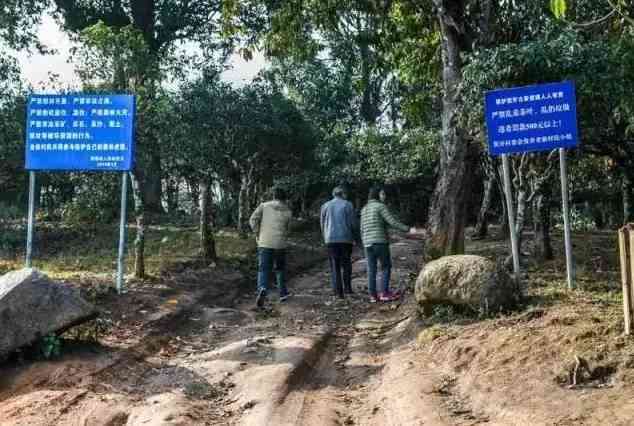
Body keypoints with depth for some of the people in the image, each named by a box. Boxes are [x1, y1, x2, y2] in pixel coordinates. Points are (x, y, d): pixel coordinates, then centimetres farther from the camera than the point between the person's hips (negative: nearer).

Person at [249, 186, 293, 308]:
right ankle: (283, 293, 24)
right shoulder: (288, 211, 4)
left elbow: (253, 220, -8)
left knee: (263, 269, 0)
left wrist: (258, 234, 2)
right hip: (280, 244, 1)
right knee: (280, 269, 19)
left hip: (264, 243, -1)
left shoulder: (264, 206, 1)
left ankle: (262, 289, -26)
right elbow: (287, 230, 3)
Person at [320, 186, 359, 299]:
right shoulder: (348, 205, -1)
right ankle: (347, 287, 11)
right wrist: (356, 237, 10)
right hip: (346, 239, -1)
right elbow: (353, 223, -2)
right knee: (346, 264, 15)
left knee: (334, 266, 5)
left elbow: (322, 224, 9)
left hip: (331, 240, 1)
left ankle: (338, 292, 1)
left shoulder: (325, 206, 6)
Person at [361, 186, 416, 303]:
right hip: (380, 241, -7)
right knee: (386, 267, 3)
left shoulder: (364, 209, 16)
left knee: (371, 270, 6)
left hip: (368, 243, 7)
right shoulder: (380, 206, -6)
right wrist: (408, 229, -9)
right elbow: (393, 222, -13)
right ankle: (385, 293, -1)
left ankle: (373, 295, 6)